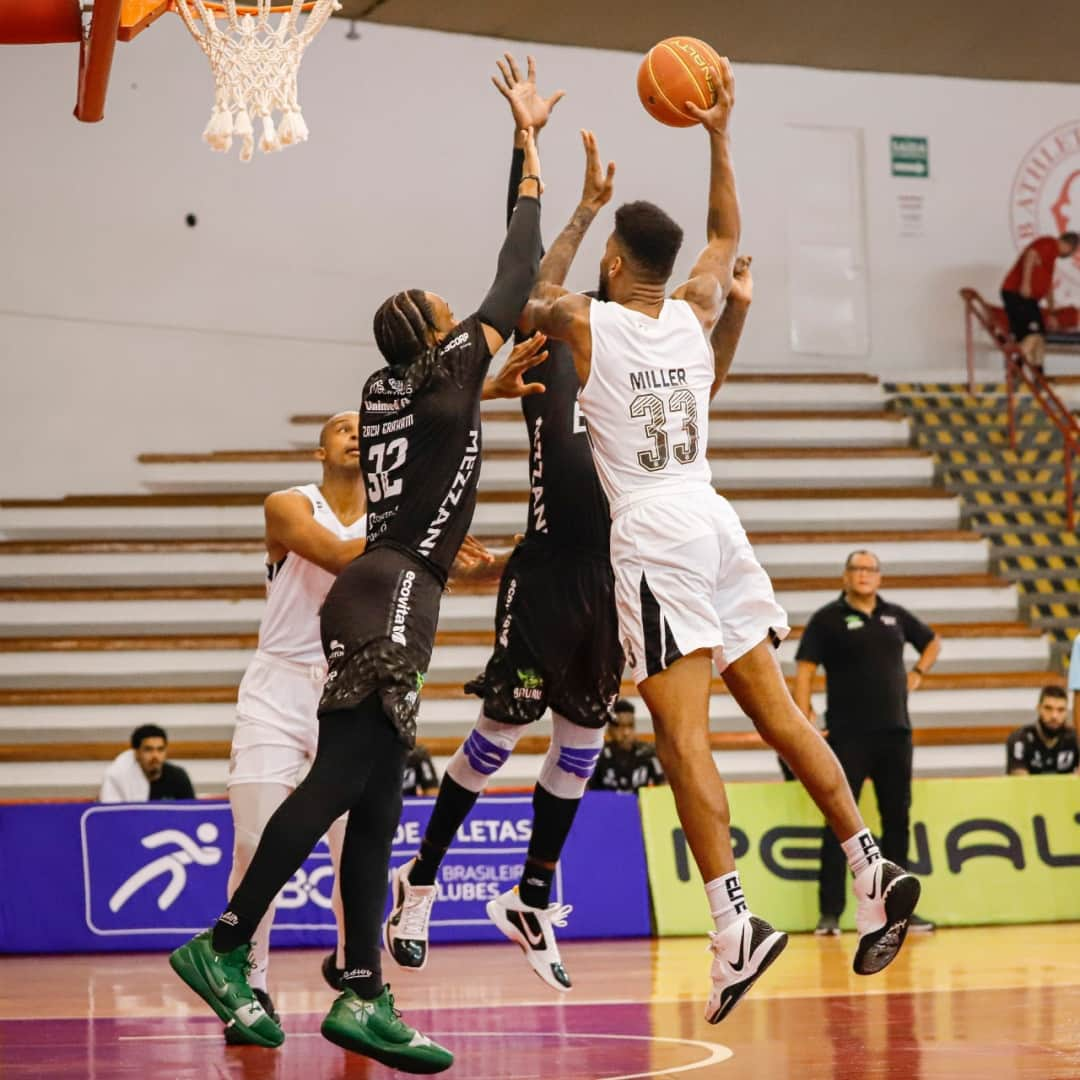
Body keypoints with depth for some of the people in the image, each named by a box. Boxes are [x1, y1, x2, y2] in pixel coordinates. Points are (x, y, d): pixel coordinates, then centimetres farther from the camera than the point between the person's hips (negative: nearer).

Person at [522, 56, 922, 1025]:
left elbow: (532, 300, 22)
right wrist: (718, 137, 31)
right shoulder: (695, 314, 11)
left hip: (652, 536, -6)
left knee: (683, 735, -12)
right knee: (776, 711, 10)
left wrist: (584, 211, 24)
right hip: (715, 524, 6)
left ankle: (736, 926, -21)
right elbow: (728, 236, 31)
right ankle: (874, 870, 3)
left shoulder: (585, 322, -1)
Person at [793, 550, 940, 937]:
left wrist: (918, 673, 10)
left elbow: (932, 642, 27)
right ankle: (830, 912, -2)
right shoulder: (828, 619, -2)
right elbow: (804, 669, -7)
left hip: (895, 732, 5)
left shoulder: (895, 616, 11)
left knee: (897, 819, 8)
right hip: (848, 735, -5)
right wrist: (803, 720, -17)